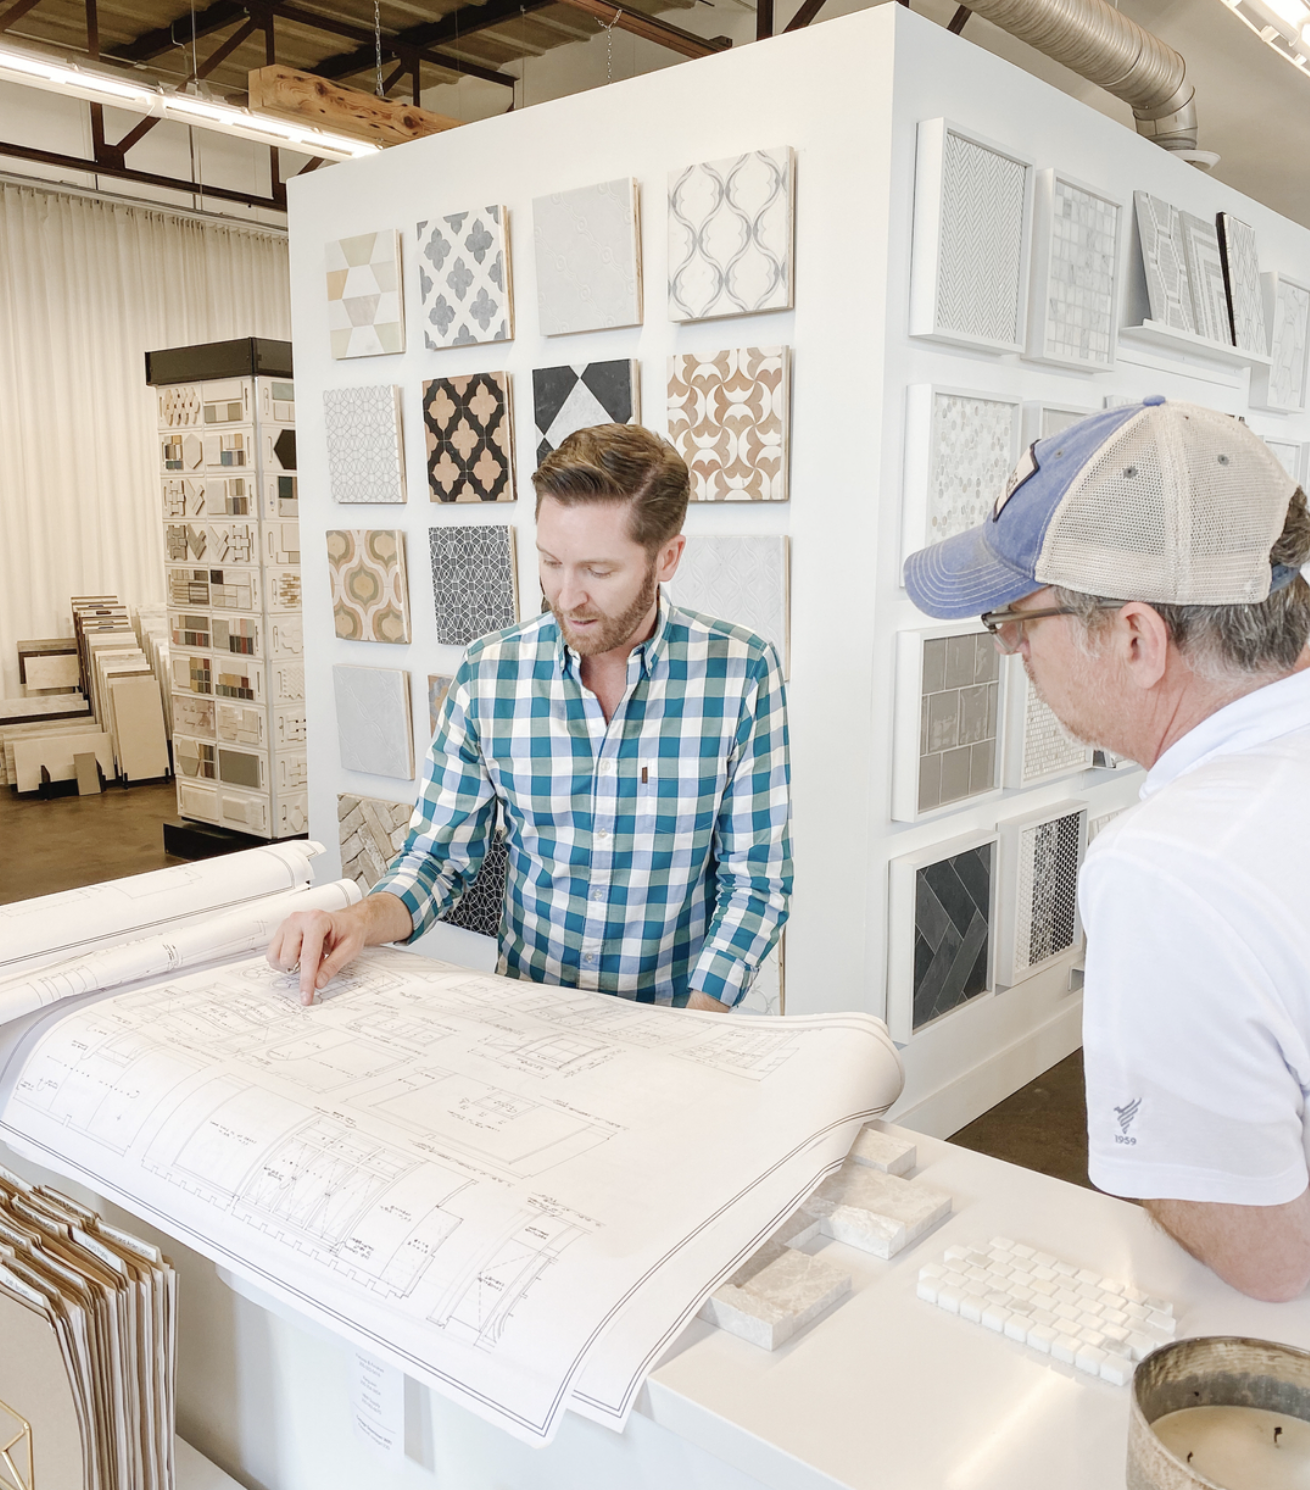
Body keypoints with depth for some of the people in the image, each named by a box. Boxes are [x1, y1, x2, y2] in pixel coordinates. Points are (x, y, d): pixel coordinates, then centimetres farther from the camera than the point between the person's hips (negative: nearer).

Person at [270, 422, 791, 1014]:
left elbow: (755, 882, -4)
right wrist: (363, 921, -15)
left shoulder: (743, 673, -9)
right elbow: (439, 855, 5)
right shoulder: (488, 673, -4)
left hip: (675, 1015, 0)